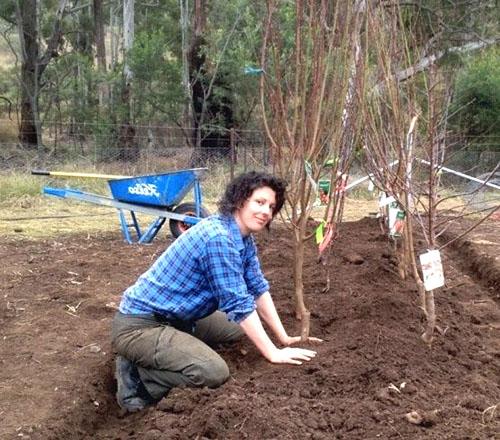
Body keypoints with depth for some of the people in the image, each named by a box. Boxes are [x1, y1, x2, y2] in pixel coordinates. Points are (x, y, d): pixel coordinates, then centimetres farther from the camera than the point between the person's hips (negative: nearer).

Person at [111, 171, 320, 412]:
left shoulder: (244, 238, 5)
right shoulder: (218, 237, -24)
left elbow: (258, 288, 10)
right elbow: (239, 304, -24)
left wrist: (284, 338, 7)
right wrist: (273, 354, -19)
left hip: (177, 318, 11)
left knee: (239, 329, 21)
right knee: (215, 373, -27)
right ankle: (136, 375, -4)